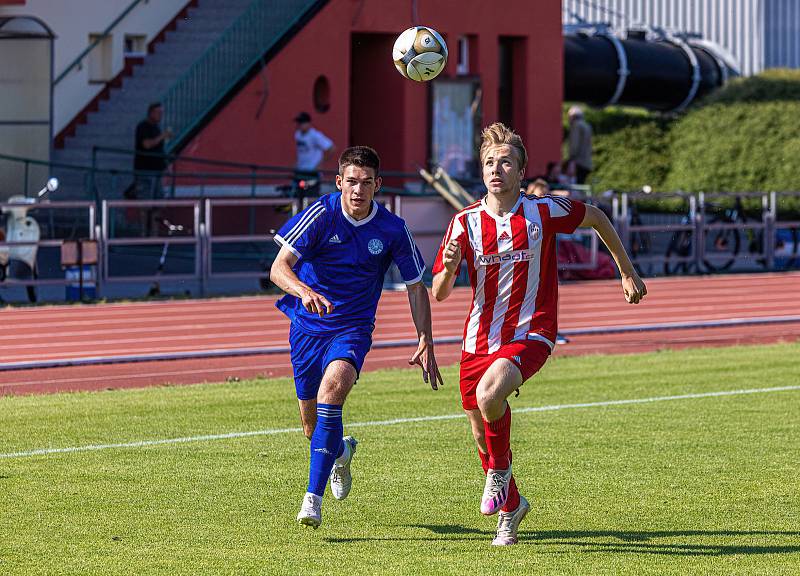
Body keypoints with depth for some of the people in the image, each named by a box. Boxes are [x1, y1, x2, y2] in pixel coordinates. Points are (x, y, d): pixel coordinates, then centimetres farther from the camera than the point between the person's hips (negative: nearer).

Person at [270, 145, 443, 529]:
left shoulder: (393, 230, -9)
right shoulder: (321, 215, -14)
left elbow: (416, 287, 4)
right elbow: (279, 268, -19)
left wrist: (426, 344, -2)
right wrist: (304, 291, -40)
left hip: (353, 328, -1)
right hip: (307, 325, 1)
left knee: (333, 386, -31)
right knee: (312, 423, 7)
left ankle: (313, 497, -29)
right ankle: (340, 452, 48)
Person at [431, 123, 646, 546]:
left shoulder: (543, 212, -7)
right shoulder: (465, 222, -2)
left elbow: (596, 218, 12)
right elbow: (439, 293, -1)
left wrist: (628, 273, 17)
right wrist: (449, 266, -24)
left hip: (529, 334, -4)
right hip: (479, 336, 4)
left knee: (489, 394, -32)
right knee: (481, 432, 9)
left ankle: (500, 472, -6)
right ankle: (510, 505, 36)